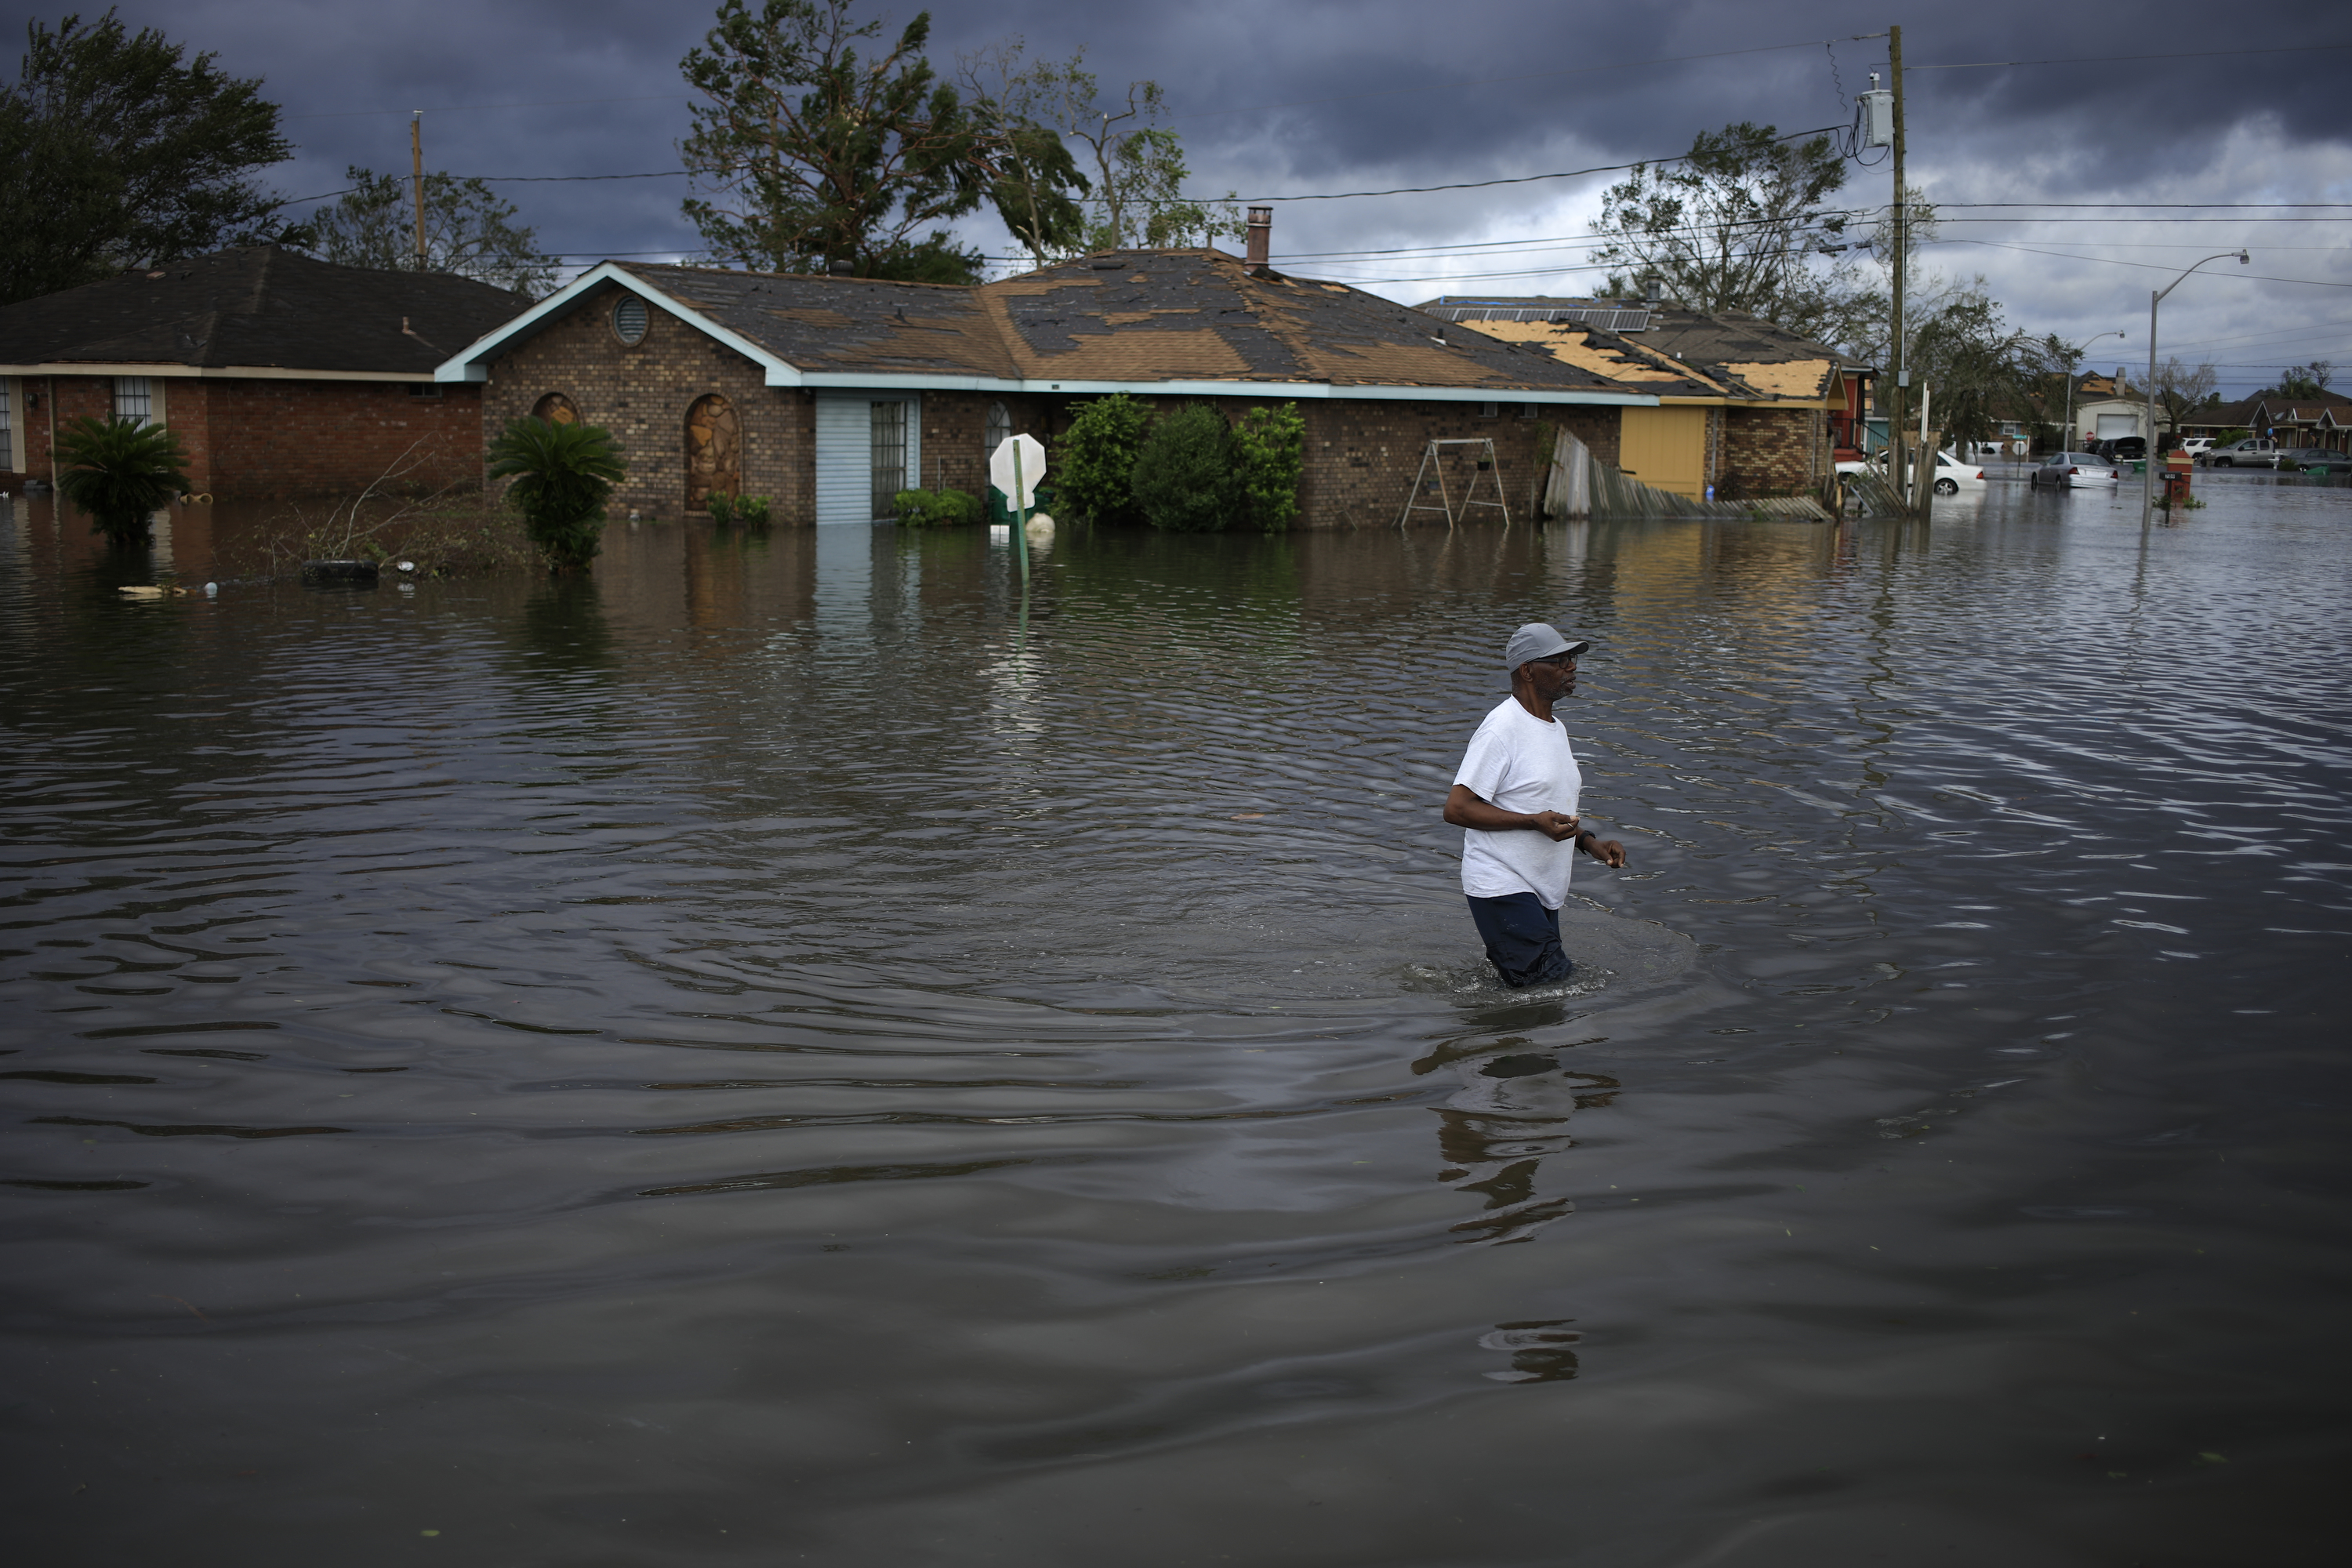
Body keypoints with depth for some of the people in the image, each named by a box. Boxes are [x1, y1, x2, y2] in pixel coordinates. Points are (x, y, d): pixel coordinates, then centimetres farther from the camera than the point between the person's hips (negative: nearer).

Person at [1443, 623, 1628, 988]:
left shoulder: (1556, 728, 17)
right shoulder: (1501, 729, -14)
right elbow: (1457, 809, -18)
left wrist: (1590, 842, 9)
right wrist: (1535, 822, -23)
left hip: (1543, 892, 9)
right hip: (1503, 889, -9)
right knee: (1550, 990, -14)